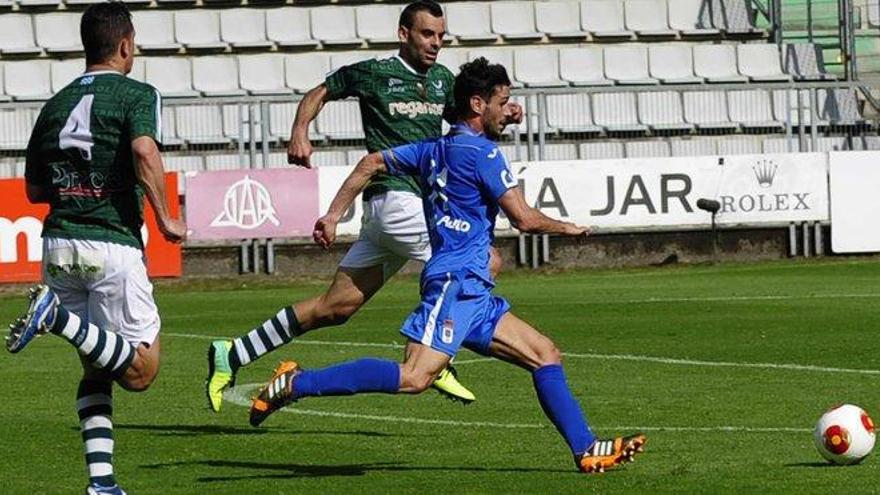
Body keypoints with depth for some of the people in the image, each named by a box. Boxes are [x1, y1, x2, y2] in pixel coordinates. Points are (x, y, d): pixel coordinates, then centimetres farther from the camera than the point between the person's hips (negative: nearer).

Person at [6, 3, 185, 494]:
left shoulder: (57, 104, 15)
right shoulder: (137, 94, -2)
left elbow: (34, 189, 18)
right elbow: (144, 149, -22)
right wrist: (166, 218, -14)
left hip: (58, 245, 6)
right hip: (112, 244, -6)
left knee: (97, 369, 16)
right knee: (140, 371, -1)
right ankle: (59, 317, -20)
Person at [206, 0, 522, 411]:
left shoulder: (442, 80, 16)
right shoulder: (374, 73, -2)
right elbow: (320, 93, 10)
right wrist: (300, 133, -6)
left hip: (420, 203, 7)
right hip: (394, 201, -7)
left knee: (336, 307, 5)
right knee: (485, 262, -13)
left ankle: (232, 355, 10)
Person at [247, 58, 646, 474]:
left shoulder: (435, 149, 19)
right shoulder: (481, 152, -7)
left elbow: (371, 163, 21)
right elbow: (524, 219, -9)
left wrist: (333, 215, 22)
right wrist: (567, 228, 10)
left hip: (473, 293, 11)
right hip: (456, 282, -11)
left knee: (545, 355, 8)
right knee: (415, 377, -22)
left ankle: (587, 450, 3)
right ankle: (296, 384, -21)